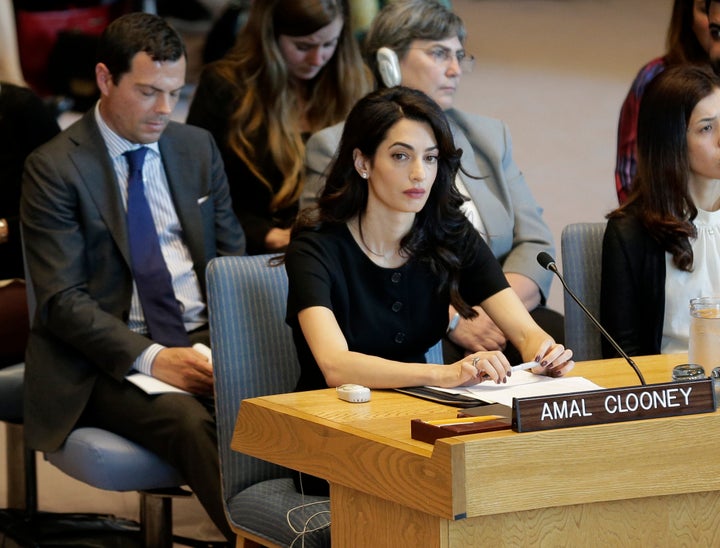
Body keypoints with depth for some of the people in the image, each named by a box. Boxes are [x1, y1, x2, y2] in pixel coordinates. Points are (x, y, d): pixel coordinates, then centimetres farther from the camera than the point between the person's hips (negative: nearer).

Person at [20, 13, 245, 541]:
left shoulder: (198, 148, 14)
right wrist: (150, 358, -21)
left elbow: (233, 255, 18)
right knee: (190, 422, -36)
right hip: (113, 357, -4)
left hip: (206, 339, 4)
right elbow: (62, 299, -8)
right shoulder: (54, 167, -3)